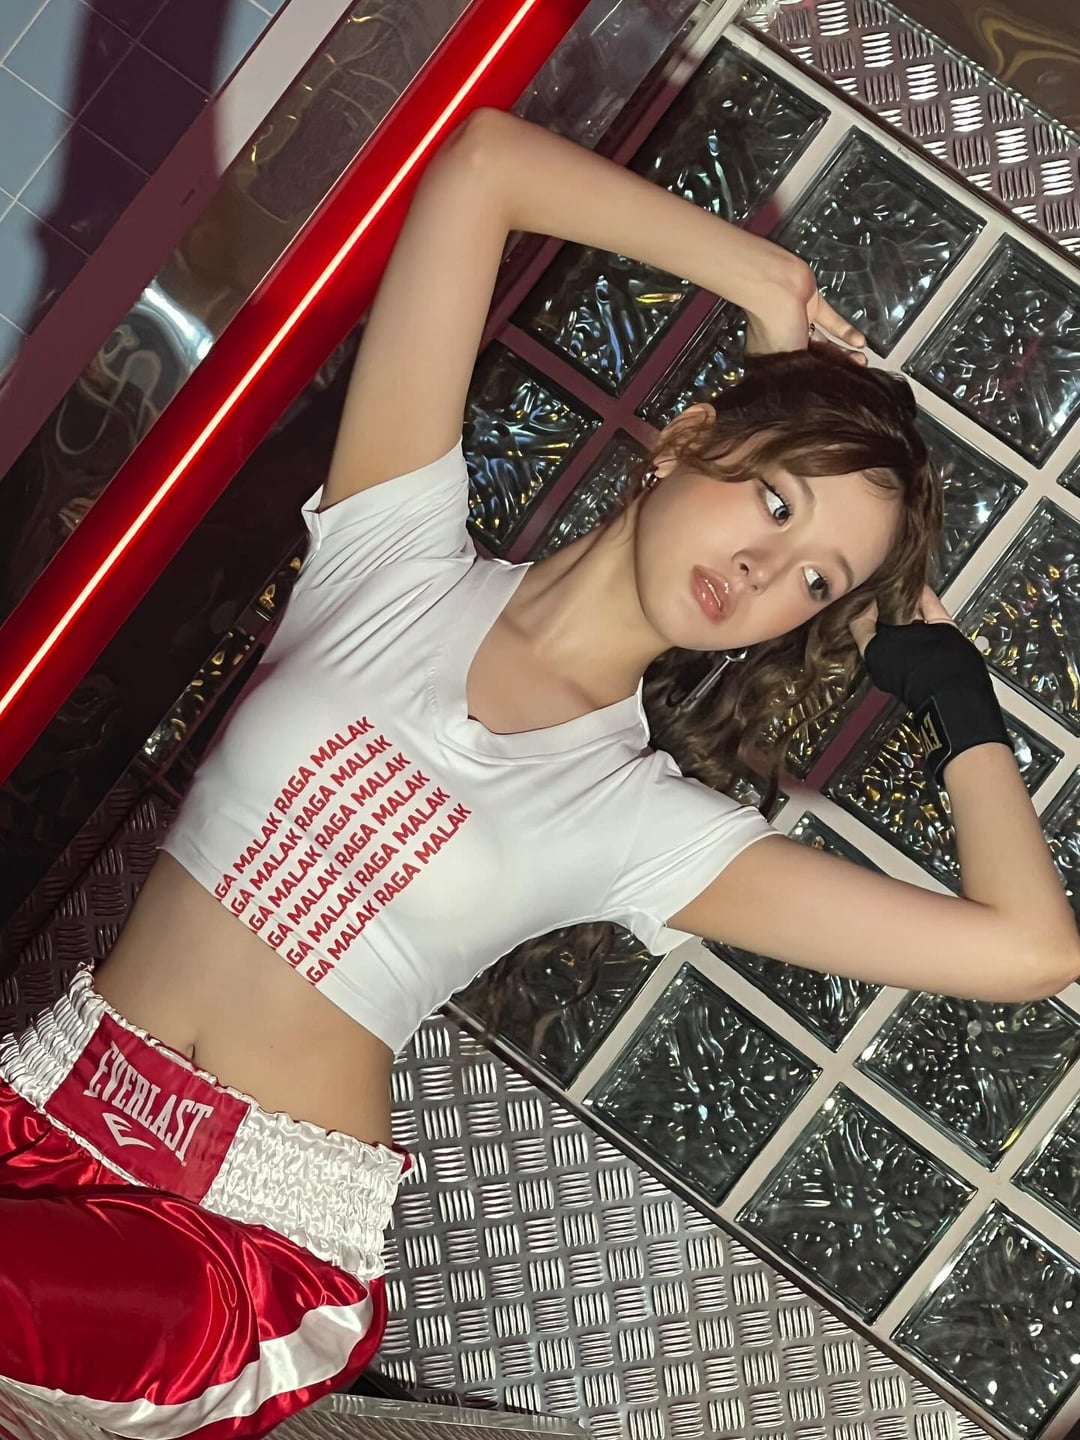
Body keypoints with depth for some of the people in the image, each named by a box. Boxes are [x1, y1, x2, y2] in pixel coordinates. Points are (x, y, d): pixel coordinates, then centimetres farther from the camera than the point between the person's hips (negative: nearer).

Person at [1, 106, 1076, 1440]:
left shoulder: (644, 823, -2)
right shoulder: (400, 555, 1)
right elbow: (484, 160, -3)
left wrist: (954, 693, 2)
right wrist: (773, 293, 4)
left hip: (265, 1244, -2)